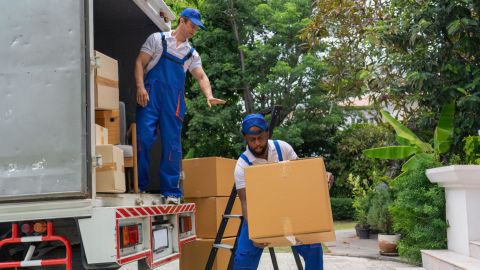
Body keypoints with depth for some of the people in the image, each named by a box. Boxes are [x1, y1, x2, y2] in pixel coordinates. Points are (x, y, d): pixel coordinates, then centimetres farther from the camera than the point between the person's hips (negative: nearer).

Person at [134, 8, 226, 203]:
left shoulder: (191, 54, 21)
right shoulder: (158, 39, 11)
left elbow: (201, 77, 12)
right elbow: (140, 62, 4)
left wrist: (209, 96, -8)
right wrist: (140, 87, -12)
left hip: (174, 102, 3)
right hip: (150, 96, -3)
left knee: (172, 145, 0)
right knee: (144, 138, -11)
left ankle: (171, 191, 4)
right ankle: (139, 185, -1)